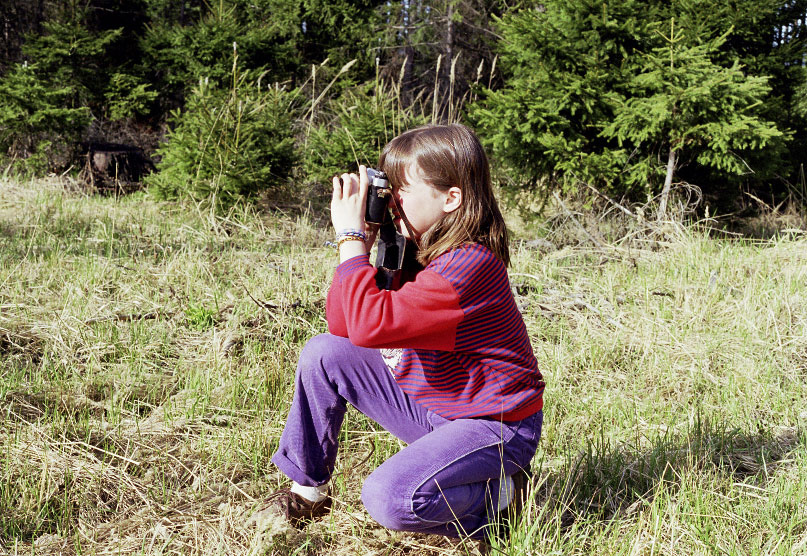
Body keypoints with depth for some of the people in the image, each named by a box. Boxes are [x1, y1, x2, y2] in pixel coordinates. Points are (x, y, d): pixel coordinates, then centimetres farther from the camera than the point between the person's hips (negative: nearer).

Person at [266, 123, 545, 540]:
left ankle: (498, 495, -1)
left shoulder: (469, 264, -28)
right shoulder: (414, 250, 1)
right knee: (324, 353, -2)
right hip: (428, 407, 9)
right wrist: (363, 240, -8)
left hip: (493, 424, -8)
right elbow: (343, 324, 1)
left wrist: (351, 237, -26)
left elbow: (369, 324, -36)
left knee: (388, 499, -30)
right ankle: (306, 489, 12)